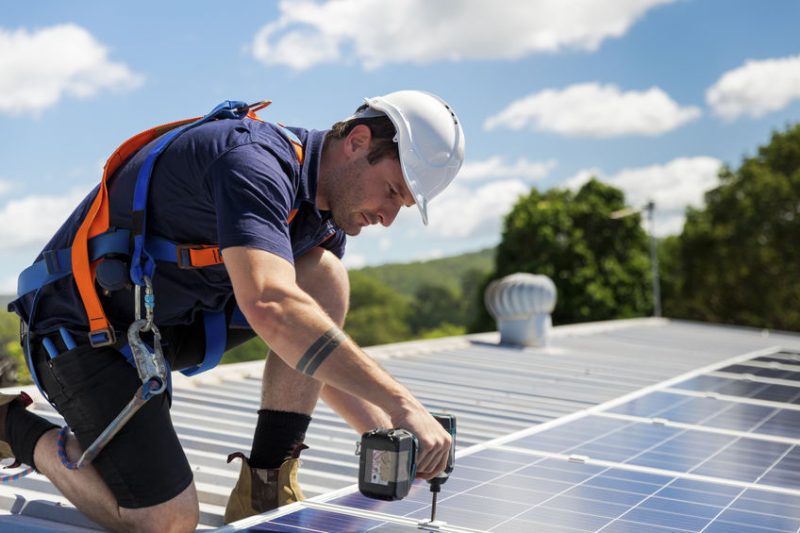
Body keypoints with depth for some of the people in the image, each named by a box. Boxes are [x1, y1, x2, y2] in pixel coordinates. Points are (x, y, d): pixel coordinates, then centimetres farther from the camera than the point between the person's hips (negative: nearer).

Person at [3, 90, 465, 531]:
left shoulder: (326, 210, 2)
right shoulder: (254, 163, -26)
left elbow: (324, 358, 9)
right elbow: (270, 307, -44)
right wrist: (400, 403, -43)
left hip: (173, 319, 8)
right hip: (84, 327, -8)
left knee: (325, 276, -9)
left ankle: (269, 483, -7)